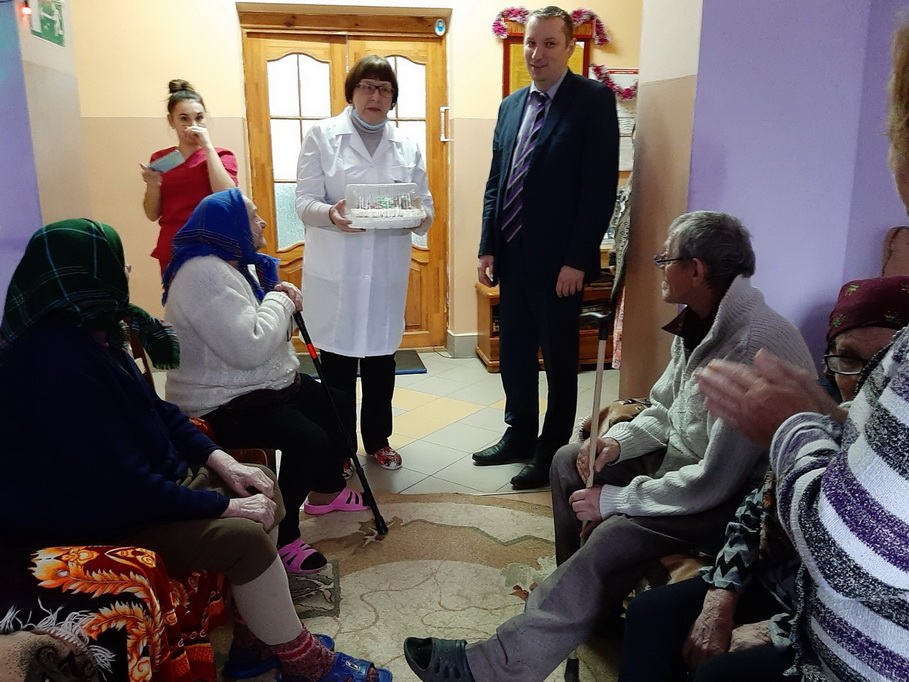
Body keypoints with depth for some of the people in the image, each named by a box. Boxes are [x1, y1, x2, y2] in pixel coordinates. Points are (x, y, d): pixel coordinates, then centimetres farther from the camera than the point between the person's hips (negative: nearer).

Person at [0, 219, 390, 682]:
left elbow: (156, 410, 11)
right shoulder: (54, 362, -29)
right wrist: (222, 505, -22)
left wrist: (219, 460, 0)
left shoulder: (91, 335, 2)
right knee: (244, 537, -23)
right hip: (94, 520, -10)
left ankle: (256, 638, 10)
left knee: (263, 492, 3)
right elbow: (123, 487, -30)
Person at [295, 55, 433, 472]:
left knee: (381, 360, 11)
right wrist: (331, 213, -26)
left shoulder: (407, 145, 12)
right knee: (338, 362, 4)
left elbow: (425, 205, 8)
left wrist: (420, 217, -16)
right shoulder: (322, 136, 2)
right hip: (336, 271, -3)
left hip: (387, 271, 3)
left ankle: (378, 439, 29)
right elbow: (305, 201, -4)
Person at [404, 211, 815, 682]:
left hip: (733, 498, -10)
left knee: (615, 536, -29)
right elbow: (664, 410, 10)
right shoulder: (699, 322, -1)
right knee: (569, 460, 10)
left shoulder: (754, 347, -31)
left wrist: (615, 498, -21)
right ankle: (580, 594, 23)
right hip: (681, 456, 10)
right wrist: (619, 442, -10)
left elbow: (715, 481, -30)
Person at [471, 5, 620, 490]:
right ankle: (519, 436, 33)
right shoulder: (511, 105, 12)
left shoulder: (594, 100, -7)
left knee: (559, 360, 7)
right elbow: (495, 182, 13)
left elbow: (601, 186, -13)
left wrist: (576, 260, -17)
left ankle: (552, 451, 22)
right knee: (513, 354, 16)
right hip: (512, 256, 6)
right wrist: (488, 247, 7)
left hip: (558, 259, -6)